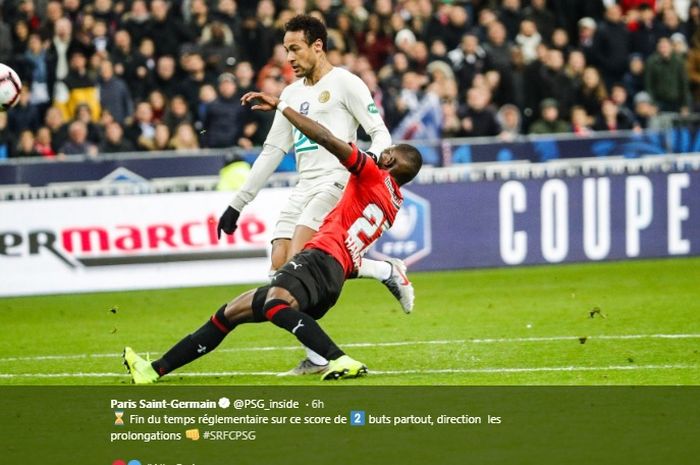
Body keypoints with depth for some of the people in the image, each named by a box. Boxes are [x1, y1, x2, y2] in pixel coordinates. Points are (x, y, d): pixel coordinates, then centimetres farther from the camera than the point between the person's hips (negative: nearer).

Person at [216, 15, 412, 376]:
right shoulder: (291, 94, 21)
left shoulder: (344, 83, 0)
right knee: (281, 269, -8)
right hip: (303, 188, 8)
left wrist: (372, 160, -27)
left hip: (336, 181, -8)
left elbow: (380, 133, -4)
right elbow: (272, 152, 24)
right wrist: (237, 204, 21)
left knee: (299, 258, -25)